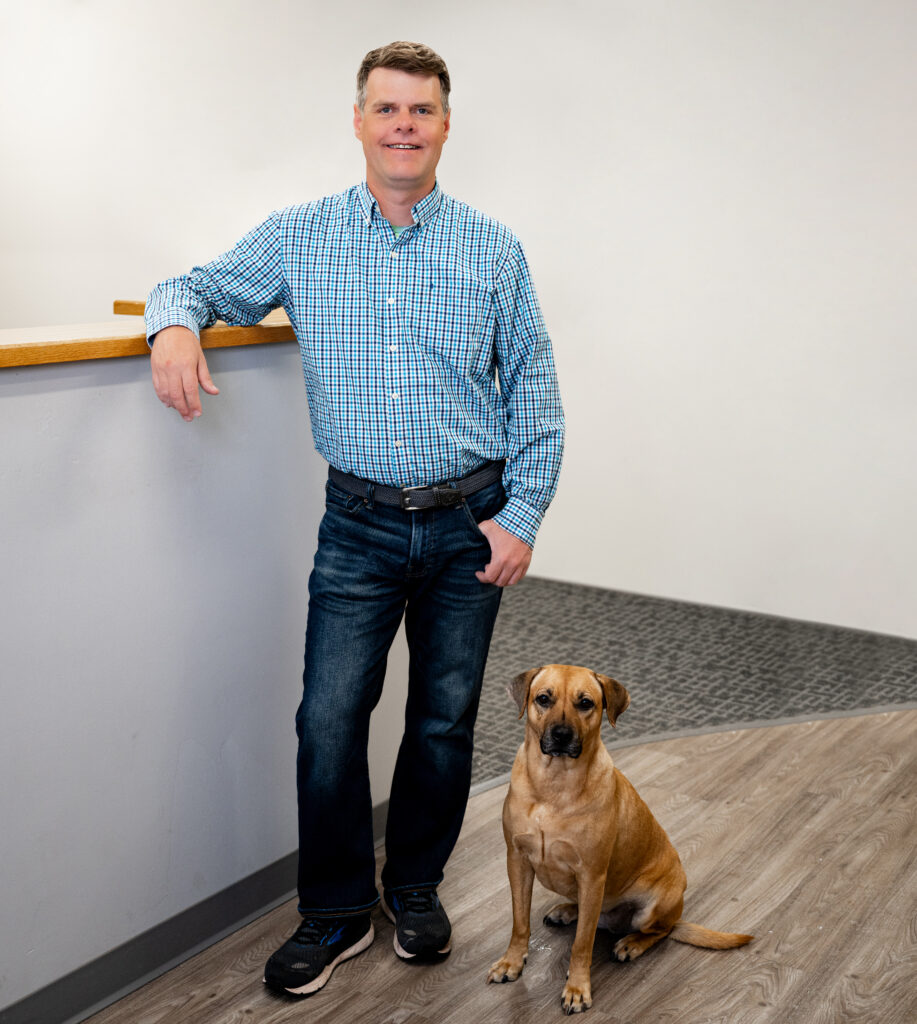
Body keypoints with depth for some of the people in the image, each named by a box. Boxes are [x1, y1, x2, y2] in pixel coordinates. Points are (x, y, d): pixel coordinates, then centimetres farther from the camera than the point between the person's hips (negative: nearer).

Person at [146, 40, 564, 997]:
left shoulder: (493, 248, 2)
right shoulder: (299, 236, 3)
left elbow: (532, 390, 4)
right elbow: (198, 283, 10)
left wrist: (522, 514, -3)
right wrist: (175, 324, -15)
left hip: (472, 521, 1)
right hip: (360, 524, 0)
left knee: (445, 718, 10)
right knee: (329, 719, -2)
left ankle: (416, 889, 31)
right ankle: (336, 911, 18)